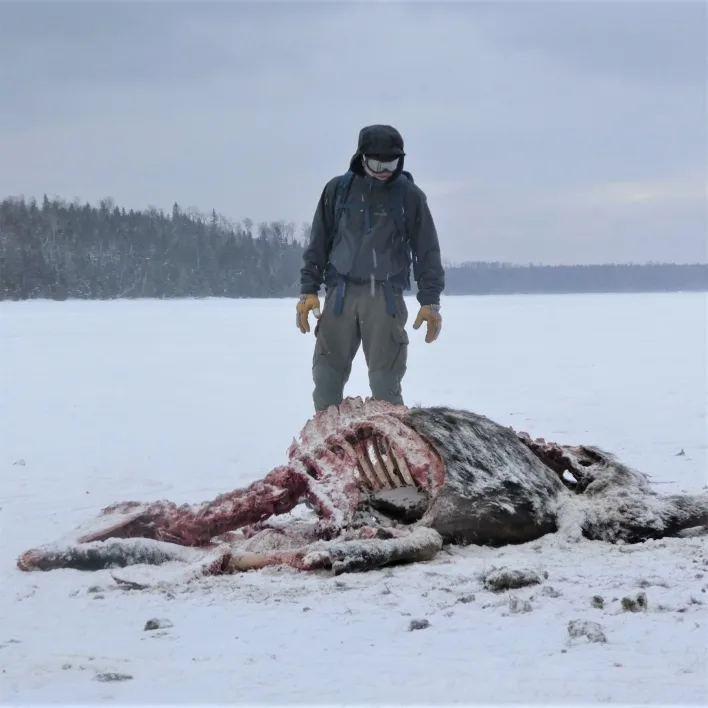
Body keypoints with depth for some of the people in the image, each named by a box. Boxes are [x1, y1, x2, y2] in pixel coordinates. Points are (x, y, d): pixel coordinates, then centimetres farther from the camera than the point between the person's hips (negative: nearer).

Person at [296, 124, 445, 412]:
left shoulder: (409, 195, 3)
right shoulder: (338, 189, 7)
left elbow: (427, 251, 5)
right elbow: (318, 244, 11)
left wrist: (430, 301, -1)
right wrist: (308, 290, 4)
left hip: (386, 296, -2)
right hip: (341, 294, 2)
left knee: (385, 379, -7)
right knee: (326, 376, -1)